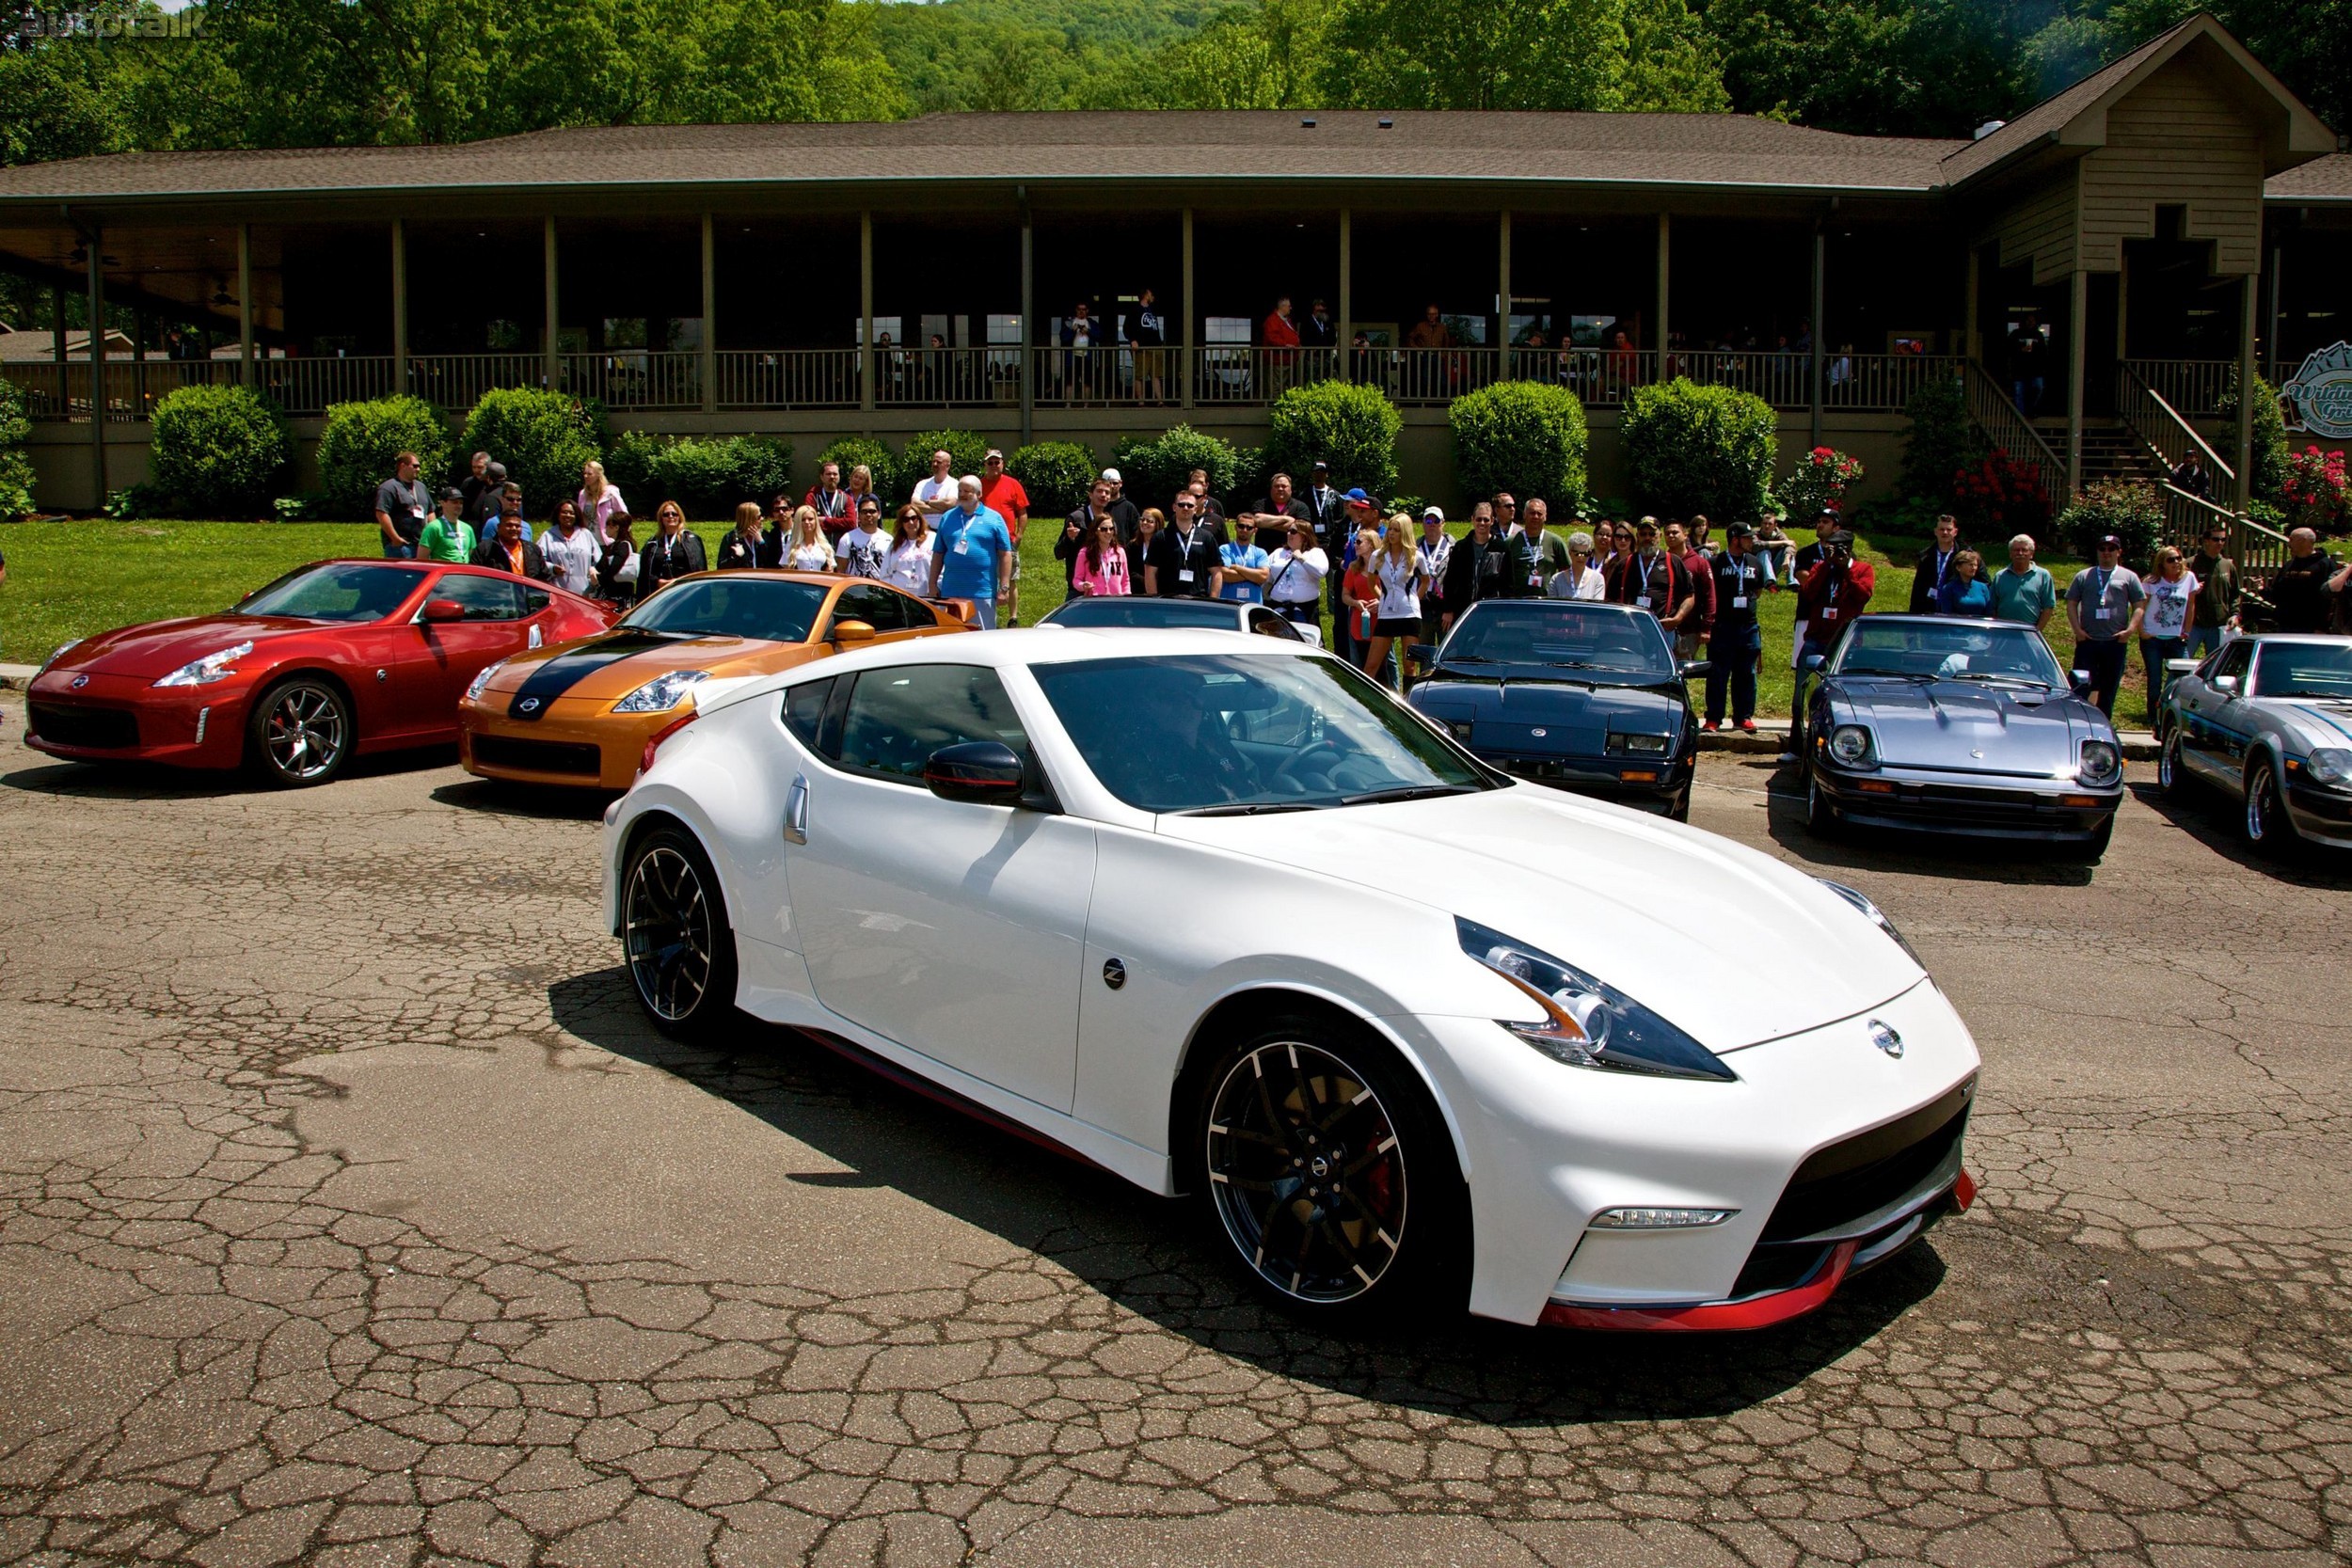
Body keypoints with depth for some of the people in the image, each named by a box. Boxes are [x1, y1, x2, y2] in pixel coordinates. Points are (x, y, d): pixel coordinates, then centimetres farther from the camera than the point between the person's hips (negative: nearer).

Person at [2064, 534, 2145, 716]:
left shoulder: (2129, 577, 9)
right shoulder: (2084, 576, 11)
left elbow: (2139, 606, 5)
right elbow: (2071, 604, 8)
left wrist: (2130, 630, -9)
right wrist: (2077, 629, -5)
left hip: (2116, 641, 0)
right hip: (2087, 640, 0)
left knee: (2109, 688, 7)